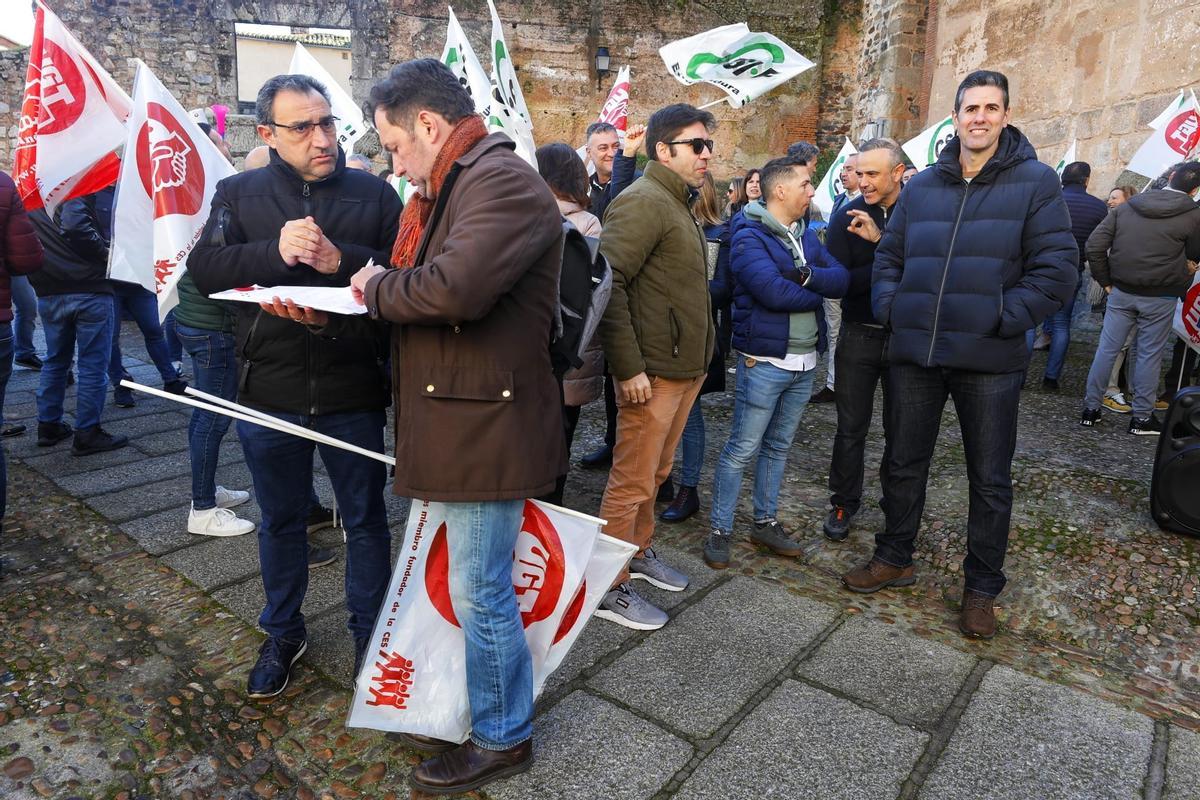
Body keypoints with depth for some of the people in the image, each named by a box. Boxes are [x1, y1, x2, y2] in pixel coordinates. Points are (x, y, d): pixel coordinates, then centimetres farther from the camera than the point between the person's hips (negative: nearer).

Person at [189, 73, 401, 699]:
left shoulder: (373, 193, 1)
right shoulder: (240, 194, 5)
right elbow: (203, 268, -7)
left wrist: (343, 261, -23)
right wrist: (275, 252, -22)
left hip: (353, 394, -1)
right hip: (270, 395, 2)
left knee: (365, 519, 11)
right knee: (280, 522, 17)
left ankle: (369, 634, 32)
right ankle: (283, 634, 39)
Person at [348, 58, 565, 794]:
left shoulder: (503, 182, -17)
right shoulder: (452, 188, 17)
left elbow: (453, 289, -31)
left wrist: (377, 288, -12)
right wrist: (372, 289, 2)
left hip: (487, 424, -10)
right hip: (458, 419, 10)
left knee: (481, 594, 4)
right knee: (470, 586, 22)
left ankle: (503, 739, 26)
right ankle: (469, 709, 42)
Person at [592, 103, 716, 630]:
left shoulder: (677, 203, 18)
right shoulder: (644, 202, -14)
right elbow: (608, 284, -23)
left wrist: (700, 358, 19)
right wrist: (628, 367, -24)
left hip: (686, 368, 9)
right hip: (652, 371, -9)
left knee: (655, 473, 20)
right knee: (632, 482, 0)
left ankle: (639, 553, 37)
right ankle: (609, 588, 14)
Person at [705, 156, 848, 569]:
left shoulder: (807, 236, 14)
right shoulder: (749, 236, -11)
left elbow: (842, 279, 2)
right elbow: (774, 292, -24)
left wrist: (806, 275, -18)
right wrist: (819, 292, -7)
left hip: (804, 361, 8)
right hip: (764, 361, -7)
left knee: (778, 446, 16)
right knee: (741, 450, -1)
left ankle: (766, 522, 29)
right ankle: (719, 530, 11)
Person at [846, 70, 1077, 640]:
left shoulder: (1035, 182, -2)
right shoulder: (921, 186, 9)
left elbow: (1056, 269, -7)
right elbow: (889, 256, 15)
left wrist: (1000, 319, -15)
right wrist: (889, 308, -1)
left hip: (990, 361, -3)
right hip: (915, 355, 3)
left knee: (990, 480, 9)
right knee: (904, 463, 14)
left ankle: (981, 587, 27)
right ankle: (894, 559, 34)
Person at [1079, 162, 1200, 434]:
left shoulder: (1126, 207, 1)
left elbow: (1095, 244, -3)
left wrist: (1105, 280, 4)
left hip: (1121, 292, 2)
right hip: (1160, 298, -2)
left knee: (1107, 349, 8)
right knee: (1148, 355, 6)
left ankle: (1090, 408, 12)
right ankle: (1142, 417, 15)